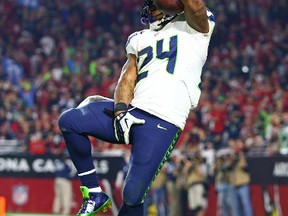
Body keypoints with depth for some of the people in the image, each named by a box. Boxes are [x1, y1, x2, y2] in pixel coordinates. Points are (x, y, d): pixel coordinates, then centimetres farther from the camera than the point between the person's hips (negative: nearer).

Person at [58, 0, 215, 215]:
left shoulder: (193, 26, 6)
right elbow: (128, 78, 11)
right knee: (68, 121, -8)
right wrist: (120, 110, -7)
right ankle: (94, 195, 1)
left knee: (132, 195, -14)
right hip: (132, 111, 6)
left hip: (163, 123, -6)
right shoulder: (139, 39, 23)